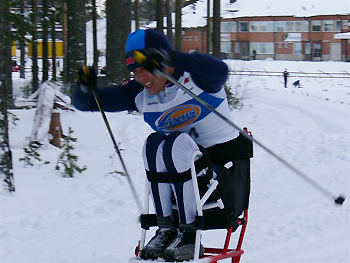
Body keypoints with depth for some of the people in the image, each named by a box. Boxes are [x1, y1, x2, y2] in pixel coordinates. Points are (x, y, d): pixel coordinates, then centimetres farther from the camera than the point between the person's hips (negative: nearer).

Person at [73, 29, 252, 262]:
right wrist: (85, 85, -17)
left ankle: (189, 233, -25)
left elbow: (220, 71, -39)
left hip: (226, 163, -5)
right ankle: (166, 229, -18)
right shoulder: (139, 94, 3)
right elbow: (86, 103, 6)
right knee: (153, 143, -23)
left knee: (176, 143, -31)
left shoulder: (194, 76, -13)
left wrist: (172, 59, -44)